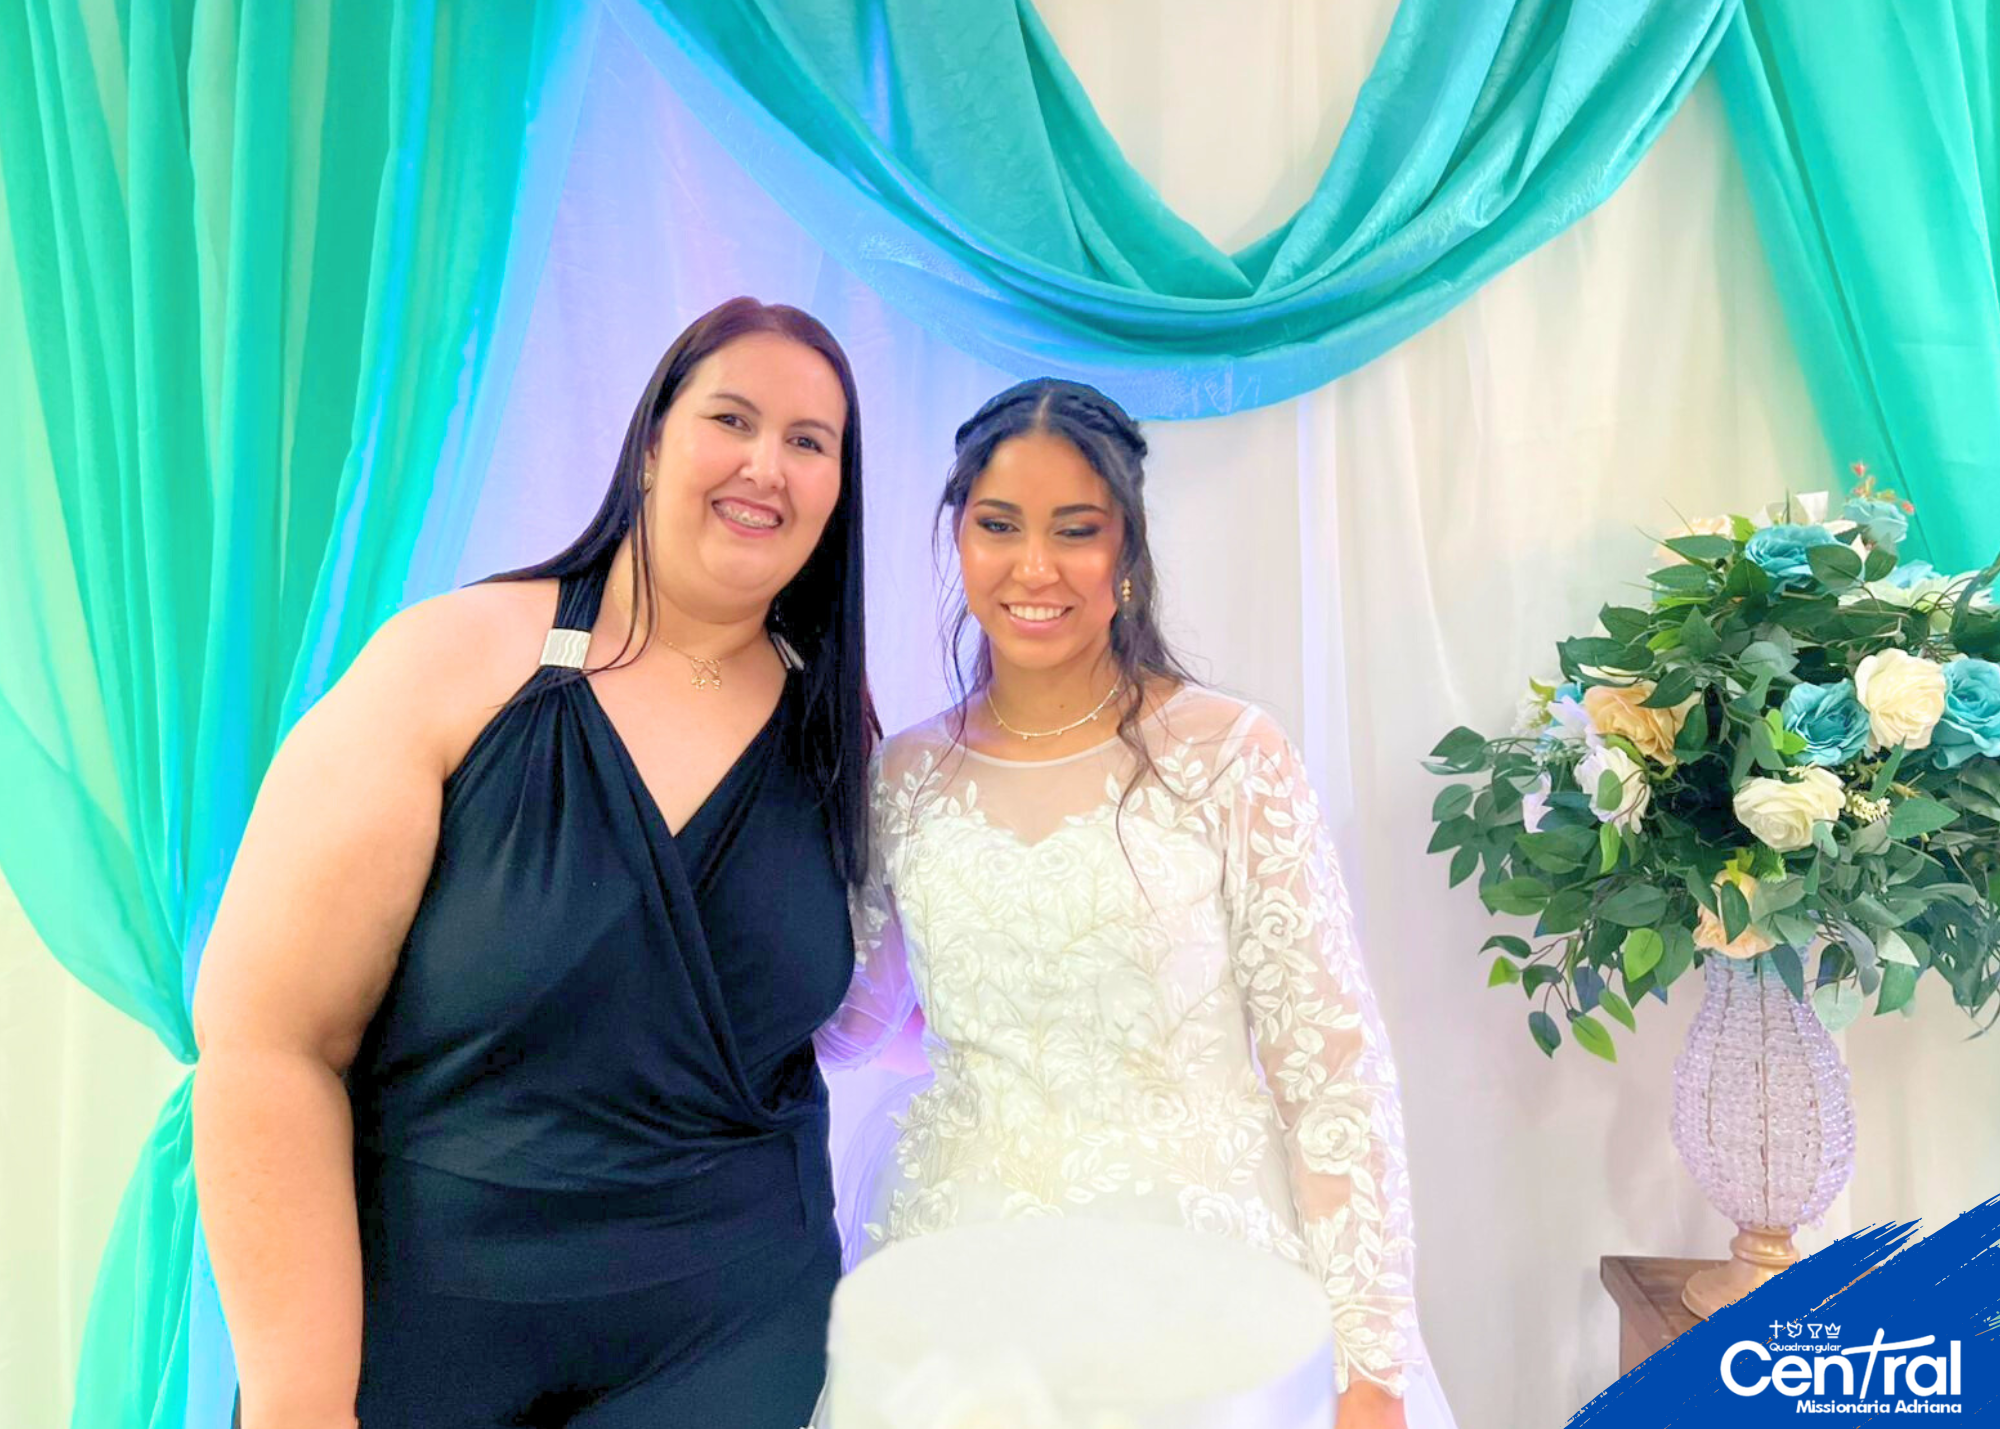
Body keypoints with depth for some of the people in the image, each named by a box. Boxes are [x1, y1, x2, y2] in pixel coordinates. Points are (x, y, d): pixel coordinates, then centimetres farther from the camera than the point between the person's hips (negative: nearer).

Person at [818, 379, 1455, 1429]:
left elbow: (1331, 1067, -9)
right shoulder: (905, 778, 0)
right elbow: (849, 1021, 11)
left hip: (1197, 1263, -2)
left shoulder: (1230, 756, -10)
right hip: (962, 1272, 3)